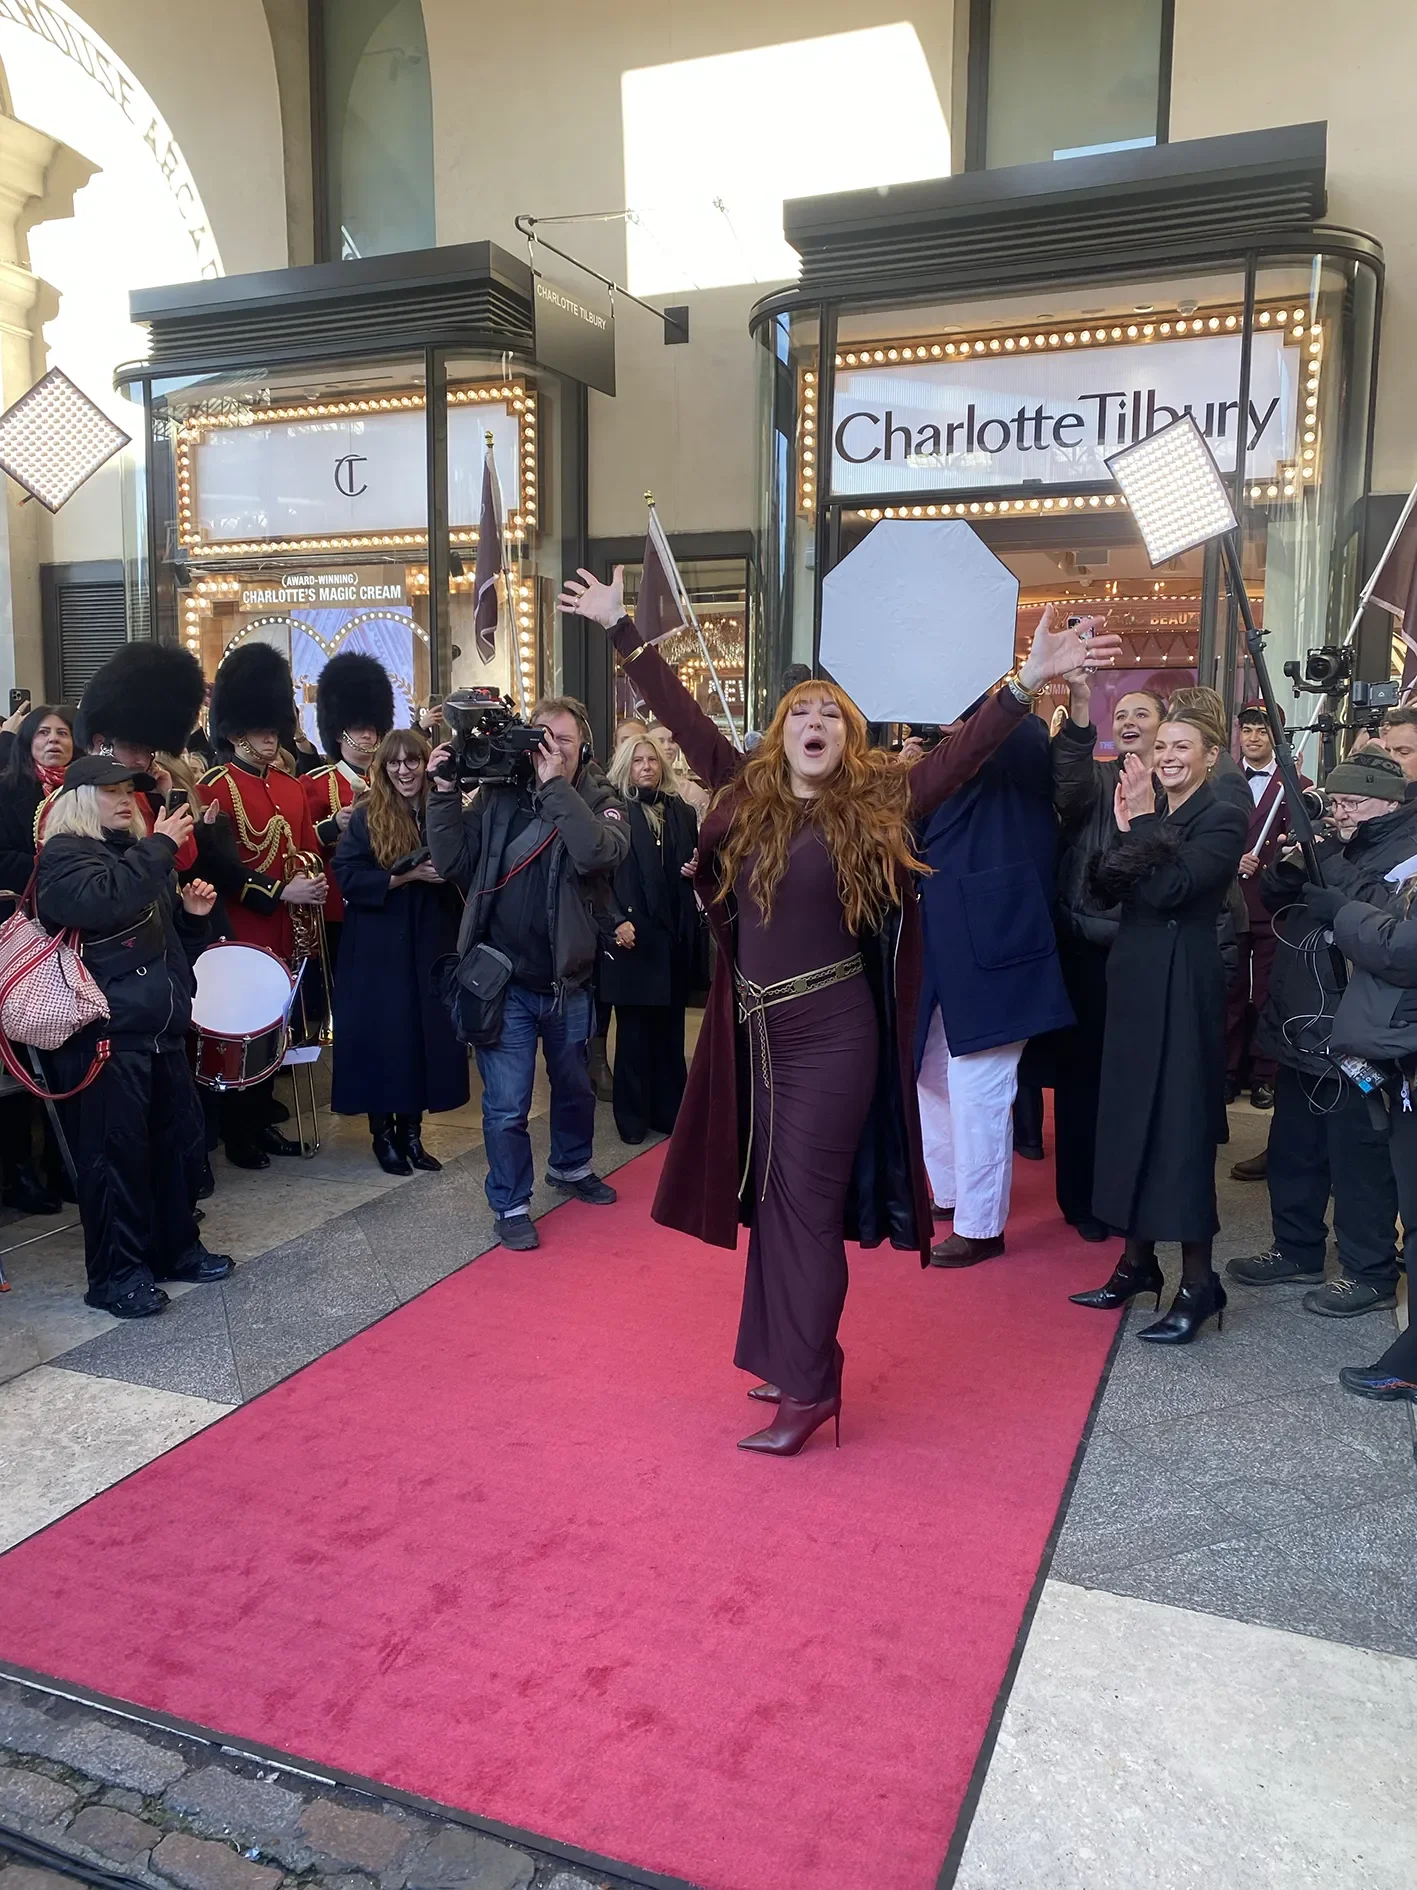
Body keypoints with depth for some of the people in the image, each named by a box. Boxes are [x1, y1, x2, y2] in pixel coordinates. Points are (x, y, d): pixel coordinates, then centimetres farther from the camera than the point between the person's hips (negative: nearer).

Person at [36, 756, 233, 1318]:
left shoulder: (142, 854, 19)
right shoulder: (64, 855, -6)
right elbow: (102, 901, -29)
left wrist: (192, 914, 6)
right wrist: (160, 847, -24)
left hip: (163, 1032, 8)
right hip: (104, 1037, -8)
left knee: (181, 1140, 12)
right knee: (115, 1152, -2)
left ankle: (177, 1247, 27)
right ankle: (116, 1275, 8)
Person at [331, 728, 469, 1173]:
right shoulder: (365, 818, -3)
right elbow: (347, 877, -11)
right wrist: (405, 876, -21)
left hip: (432, 944, 3)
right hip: (379, 948, -3)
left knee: (428, 1033, 7)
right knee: (382, 1035, 1)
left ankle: (411, 1131, 21)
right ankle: (382, 1133, 16)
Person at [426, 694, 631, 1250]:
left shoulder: (600, 803, -4)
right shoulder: (496, 796, -3)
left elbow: (599, 854, -26)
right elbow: (453, 862, -8)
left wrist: (555, 786, -25)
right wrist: (445, 792, -16)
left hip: (568, 981, 2)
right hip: (504, 980, -2)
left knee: (575, 1087, 23)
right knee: (507, 1105, 3)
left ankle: (571, 1166, 48)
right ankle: (510, 1205, 21)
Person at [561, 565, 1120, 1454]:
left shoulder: (877, 804, -5)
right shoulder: (745, 793, 4)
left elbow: (963, 750, -12)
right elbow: (683, 715, 8)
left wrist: (1029, 682, -23)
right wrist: (623, 629, 11)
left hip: (831, 1032, -5)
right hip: (753, 1030, 5)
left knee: (805, 1200, -1)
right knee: (771, 1197, 14)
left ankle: (809, 1385, 9)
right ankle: (800, 1354, 30)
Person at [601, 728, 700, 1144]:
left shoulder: (681, 810, 12)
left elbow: (694, 860, 22)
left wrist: (697, 869, -1)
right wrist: (616, 920, -17)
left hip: (675, 934, 4)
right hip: (633, 933, -4)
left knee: (670, 1028, 10)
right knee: (634, 1029, 2)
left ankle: (669, 1109, 19)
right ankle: (633, 1116, 12)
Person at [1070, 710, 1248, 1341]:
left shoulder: (1223, 820, -7)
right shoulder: (1150, 813, 13)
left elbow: (1169, 888, -20)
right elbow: (1105, 886, 3)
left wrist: (1144, 823, -15)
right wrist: (1124, 831, -11)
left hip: (1184, 986, -7)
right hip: (1133, 979, 7)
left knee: (1181, 1123, -4)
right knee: (1131, 1116, 11)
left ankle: (1198, 1282, 7)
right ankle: (1137, 1259, 24)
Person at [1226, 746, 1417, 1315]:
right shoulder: (1335, 848, 14)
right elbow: (1276, 900, 14)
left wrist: (1323, 888, -25)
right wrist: (1290, 866, -5)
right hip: (1301, 1029, 9)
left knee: (1357, 1157, 2)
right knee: (1293, 1148, 18)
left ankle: (1369, 1272, 17)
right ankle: (1297, 1249, 33)